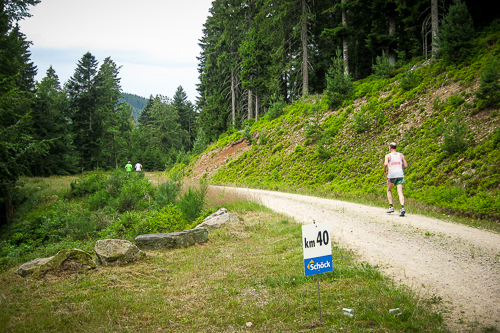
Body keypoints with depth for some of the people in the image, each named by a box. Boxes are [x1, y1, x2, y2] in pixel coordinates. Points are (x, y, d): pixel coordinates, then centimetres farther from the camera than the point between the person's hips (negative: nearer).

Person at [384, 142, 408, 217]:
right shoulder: (401, 155, 10)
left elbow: (385, 164, -17)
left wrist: (385, 171, 0)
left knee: (389, 190, 21)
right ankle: (402, 208, -25)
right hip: (400, 175, 2)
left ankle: (391, 207, 13)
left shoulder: (388, 156, 0)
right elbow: (406, 165, 8)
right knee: (400, 192, -5)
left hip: (391, 175, -2)